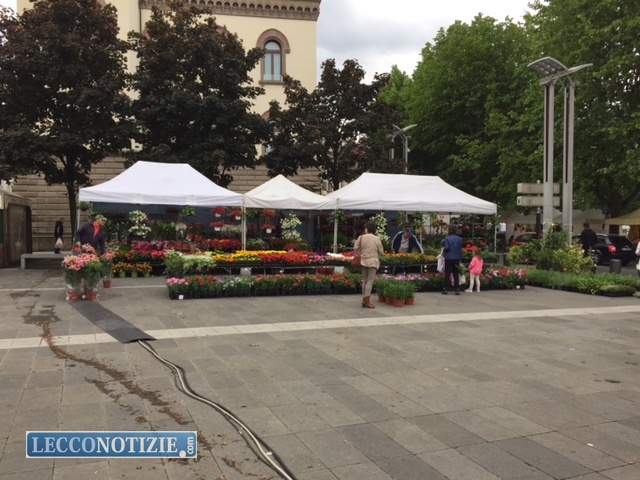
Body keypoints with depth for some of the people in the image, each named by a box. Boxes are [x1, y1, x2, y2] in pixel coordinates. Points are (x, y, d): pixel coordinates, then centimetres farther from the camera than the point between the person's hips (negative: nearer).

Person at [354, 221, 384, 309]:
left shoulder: (361, 237, -3)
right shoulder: (377, 239, -6)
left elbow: (355, 248, -3)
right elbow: (381, 252, -2)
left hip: (363, 261, 3)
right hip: (373, 261, -3)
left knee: (364, 281, 13)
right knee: (370, 281, -2)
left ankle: (364, 300, 14)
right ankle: (367, 301, -5)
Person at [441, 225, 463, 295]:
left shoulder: (447, 238, -10)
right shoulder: (459, 239, 4)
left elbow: (446, 248, -17)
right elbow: (461, 249, 9)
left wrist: (443, 251, 4)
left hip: (449, 258, -3)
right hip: (457, 258, 3)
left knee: (447, 274, 4)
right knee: (456, 274, 8)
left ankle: (446, 289, 5)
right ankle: (457, 289, 6)